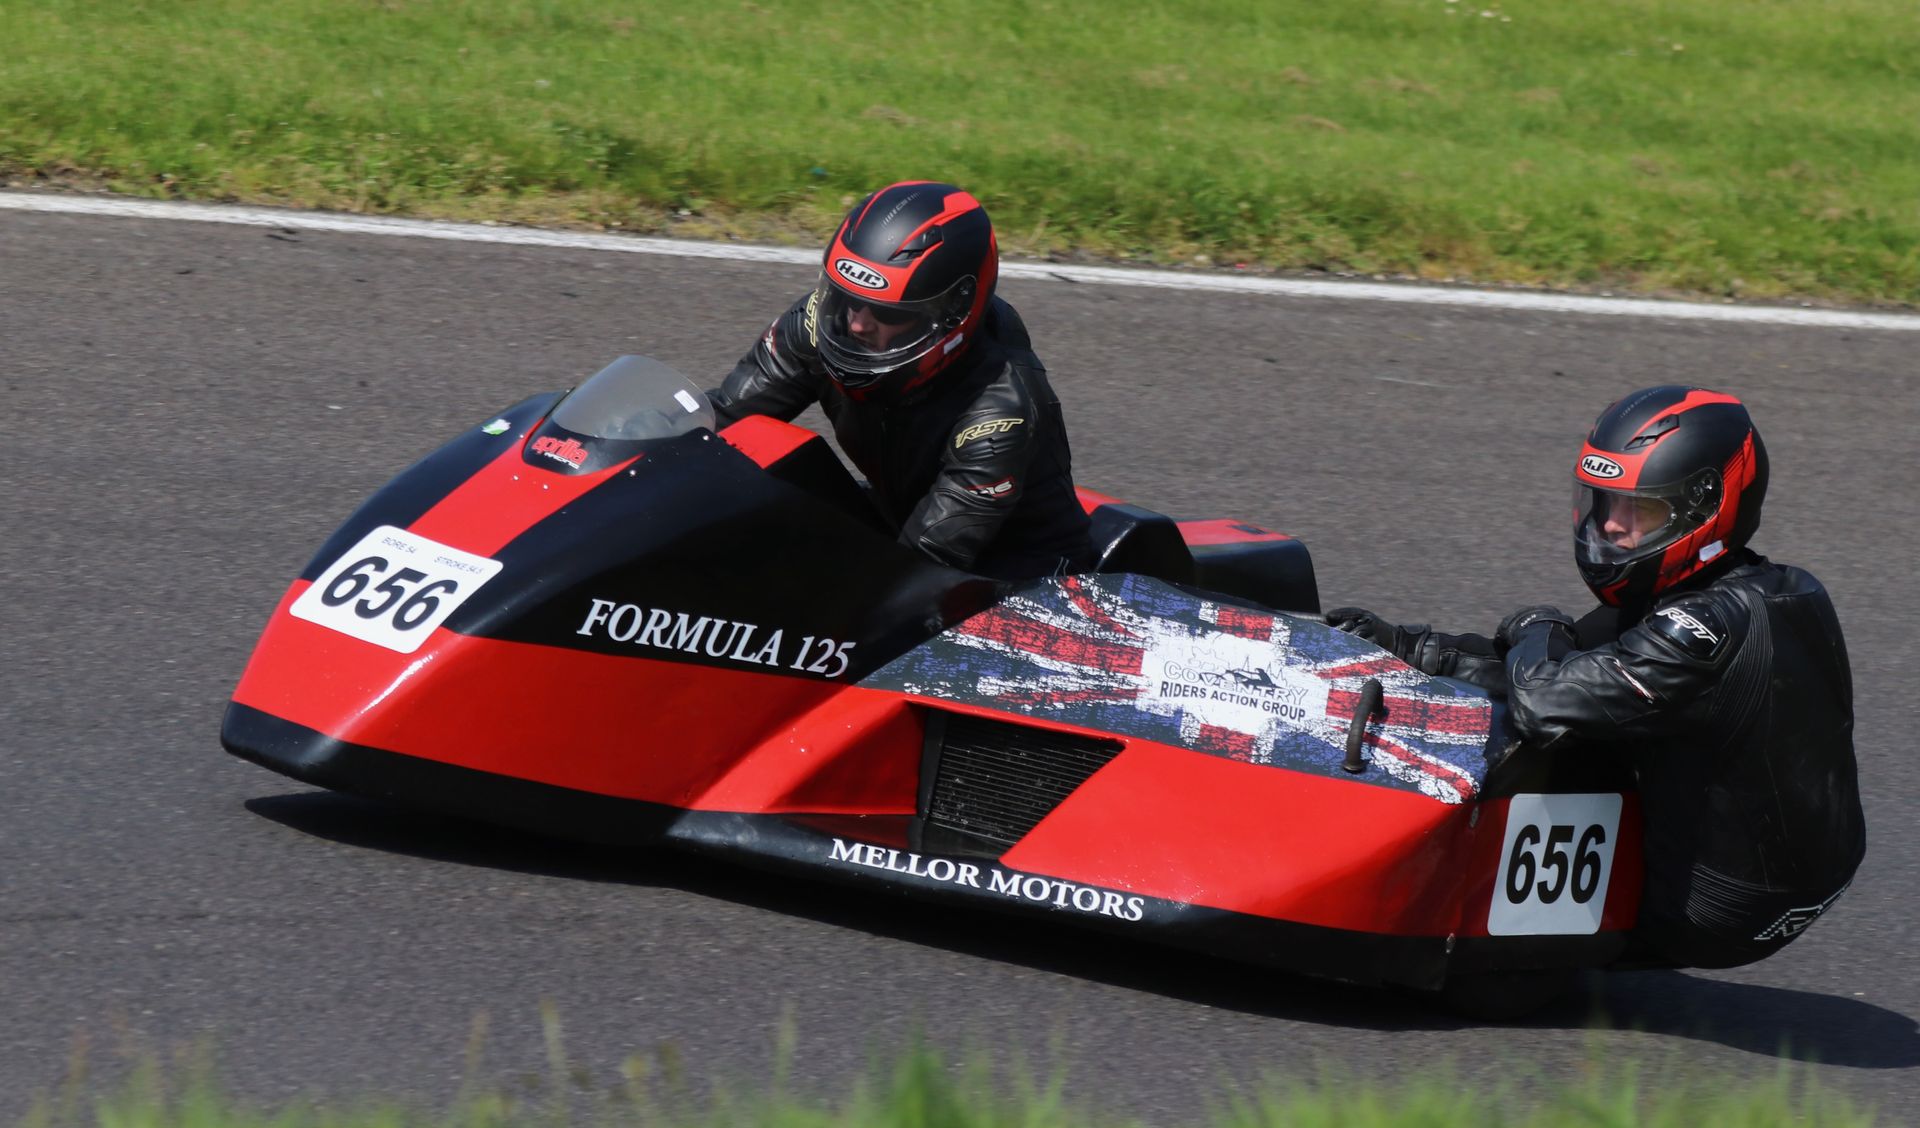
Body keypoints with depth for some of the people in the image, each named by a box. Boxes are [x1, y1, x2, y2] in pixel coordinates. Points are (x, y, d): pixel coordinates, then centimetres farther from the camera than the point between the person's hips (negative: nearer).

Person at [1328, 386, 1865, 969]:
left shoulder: (1713, 629, -27)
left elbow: (1546, 706, -30)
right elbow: (1568, 673, 6)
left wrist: (1537, 631, -6)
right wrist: (1410, 645, 1)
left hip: (1706, 916, -9)